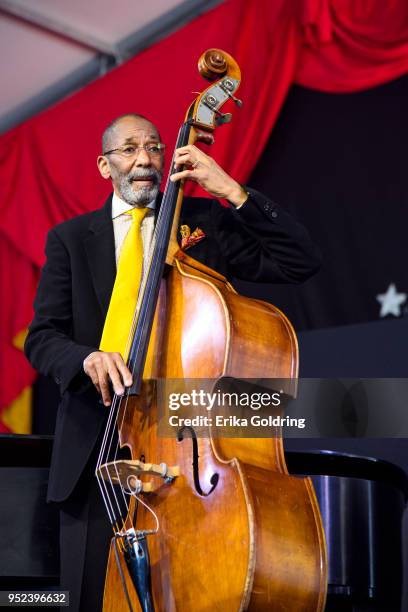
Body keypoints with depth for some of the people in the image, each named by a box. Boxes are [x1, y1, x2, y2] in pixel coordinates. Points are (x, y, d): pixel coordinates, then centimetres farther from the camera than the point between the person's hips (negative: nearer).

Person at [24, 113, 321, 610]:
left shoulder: (204, 220, 8)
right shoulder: (71, 238, 11)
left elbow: (300, 262, -1)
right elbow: (42, 337, 3)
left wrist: (233, 191, -9)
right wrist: (86, 358, -20)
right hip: (98, 445, 1)